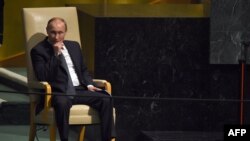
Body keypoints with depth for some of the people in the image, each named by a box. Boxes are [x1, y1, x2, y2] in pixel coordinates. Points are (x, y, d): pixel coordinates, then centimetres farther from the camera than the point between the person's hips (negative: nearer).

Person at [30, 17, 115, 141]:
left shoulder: (74, 46, 19)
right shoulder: (39, 50, 1)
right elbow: (42, 77, -12)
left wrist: (89, 84, 6)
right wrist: (55, 55, -14)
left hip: (79, 90, 5)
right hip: (58, 92, -5)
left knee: (105, 99, -21)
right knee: (62, 103, -41)